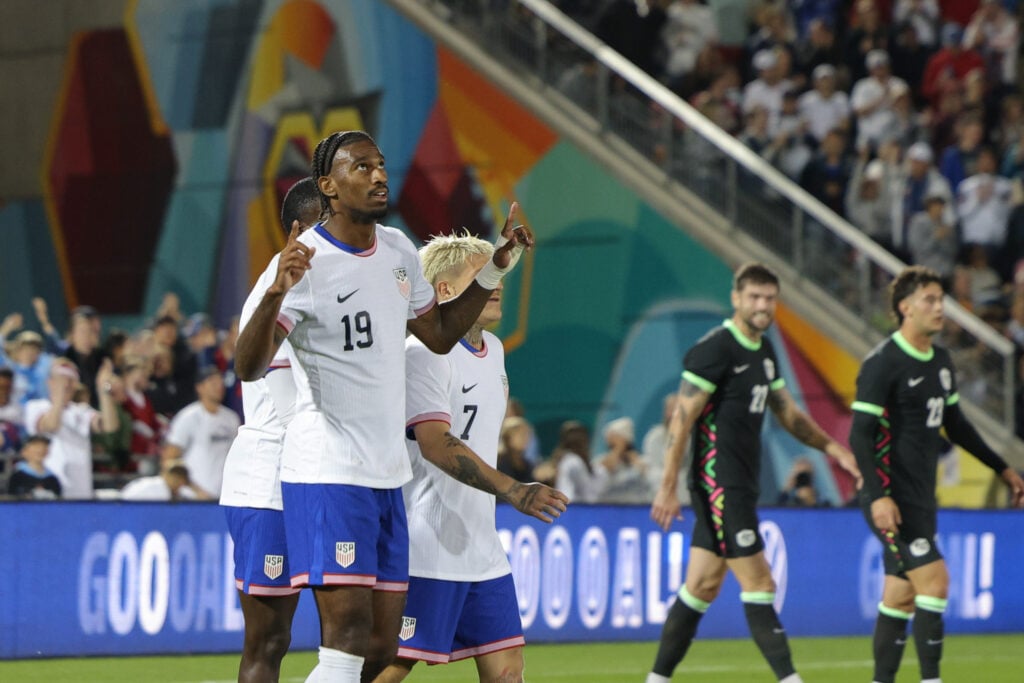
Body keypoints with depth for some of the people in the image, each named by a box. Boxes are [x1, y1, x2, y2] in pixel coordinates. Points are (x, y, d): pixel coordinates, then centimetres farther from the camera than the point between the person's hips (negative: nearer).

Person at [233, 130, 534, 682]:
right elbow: (249, 368, -22)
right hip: (327, 472, -8)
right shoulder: (306, 262, -13)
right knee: (349, 634, -18)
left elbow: (440, 334, 26)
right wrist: (276, 294, -39)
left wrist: (497, 266, 18)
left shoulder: (398, 250, 11)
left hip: (387, 474, 8)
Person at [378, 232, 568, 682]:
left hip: (481, 547, 9)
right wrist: (512, 491, -31)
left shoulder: (492, 349, 15)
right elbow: (436, 445, -25)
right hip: (426, 548, -9)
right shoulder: (422, 353, -14)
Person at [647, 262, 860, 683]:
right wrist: (668, 486, -18)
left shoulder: (764, 350, 14)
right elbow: (682, 418, -15)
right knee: (757, 582, -9)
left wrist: (831, 447, 11)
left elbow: (788, 413, 24)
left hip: (741, 485, 9)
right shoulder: (714, 349, -13)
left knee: (702, 586, 10)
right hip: (719, 483, -9)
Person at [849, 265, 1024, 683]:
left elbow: (955, 424, 25)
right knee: (935, 581, -15)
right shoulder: (882, 363, -13)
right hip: (892, 498, -8)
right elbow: (860, 434, -17)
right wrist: (878, 496, -26)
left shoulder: (940, 362, 12)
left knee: (900, 598, 9)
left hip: (921, 498, 8)